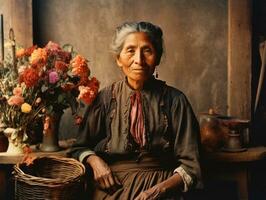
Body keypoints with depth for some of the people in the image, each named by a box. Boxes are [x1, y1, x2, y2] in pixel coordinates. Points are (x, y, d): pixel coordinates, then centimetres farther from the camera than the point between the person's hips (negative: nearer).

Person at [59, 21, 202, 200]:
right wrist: (94, 160, -6)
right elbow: (80, 147, 15)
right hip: (113, 184, 1)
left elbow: (190, 165, 1)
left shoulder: (175, 100, 1)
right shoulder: (104, 98, 5)